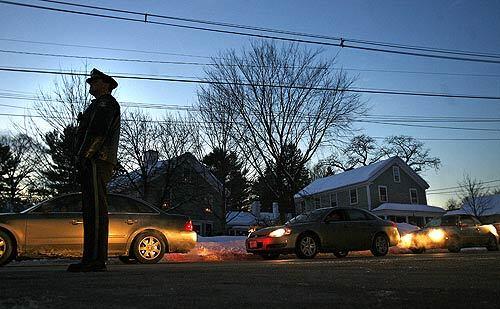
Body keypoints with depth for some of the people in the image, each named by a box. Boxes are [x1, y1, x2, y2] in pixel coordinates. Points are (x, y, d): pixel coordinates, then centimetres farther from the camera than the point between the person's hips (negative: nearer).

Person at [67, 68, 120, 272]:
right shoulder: (99, 106, 33)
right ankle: (93, 259, 9)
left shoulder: (106, 102, 0)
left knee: (96, 209, -15)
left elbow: (97, 131, -16)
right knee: (92, 210, 7)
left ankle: (95, 259, -17)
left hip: (96, 161, -11)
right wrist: (84, 159, 21)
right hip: (96, 163, 11)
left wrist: (84, 155, -18)